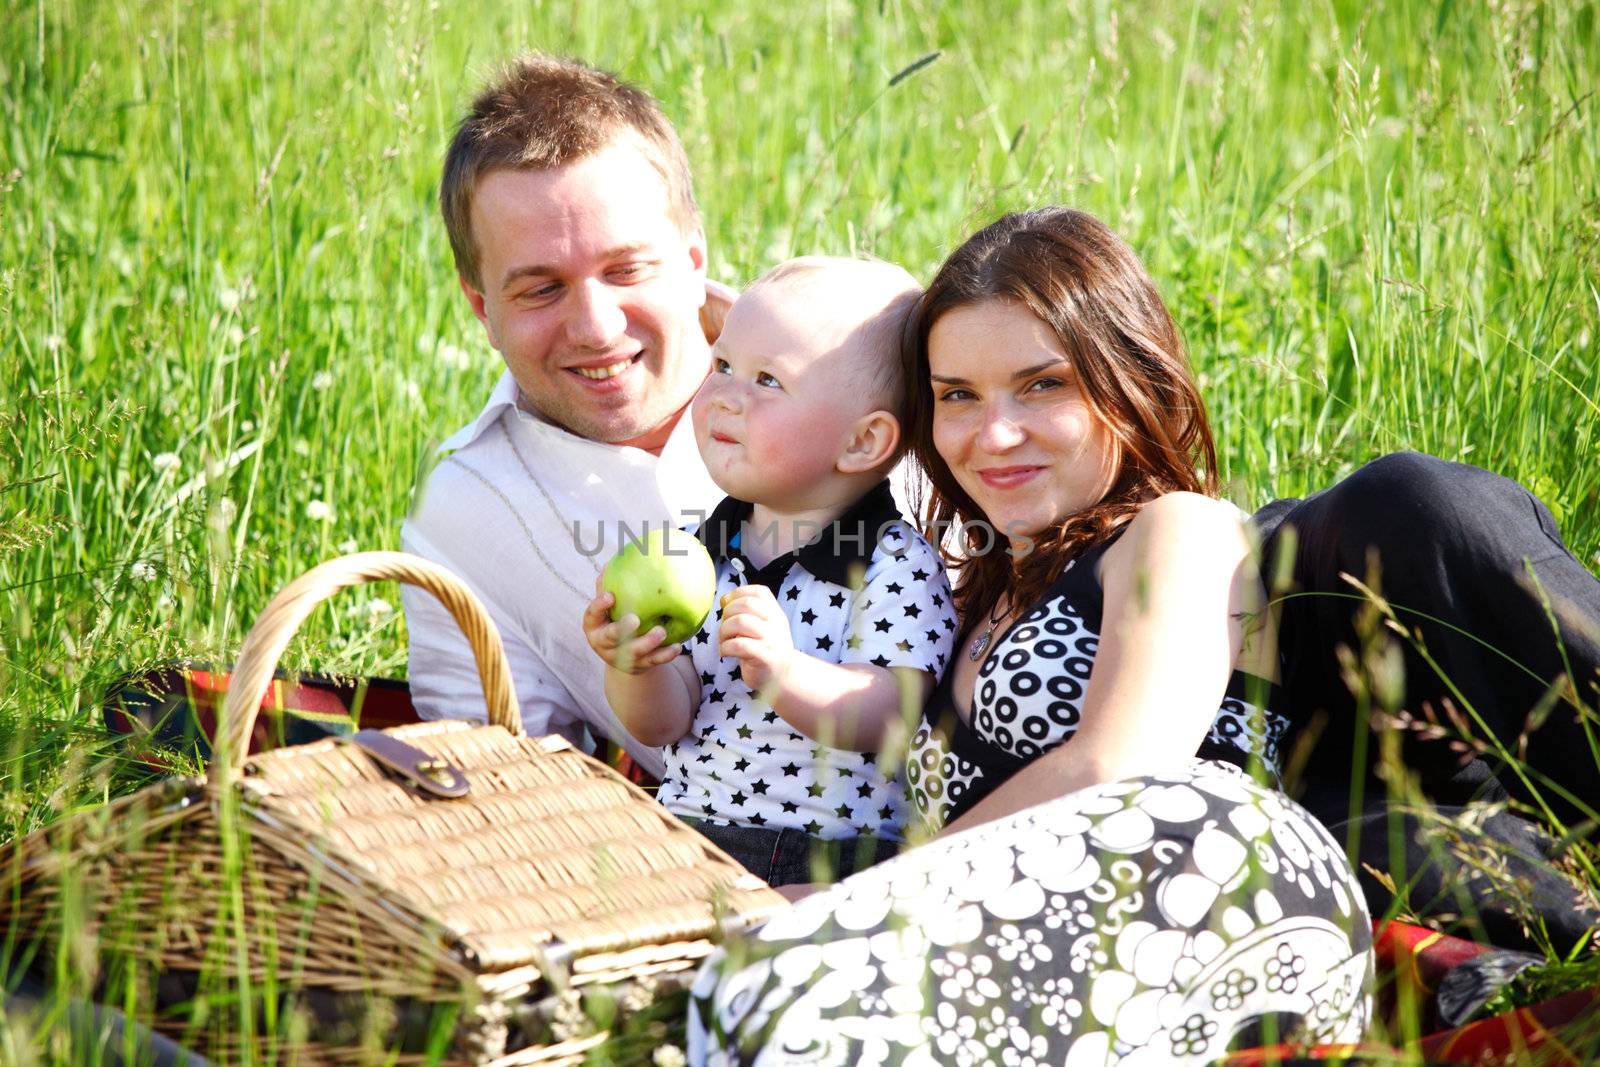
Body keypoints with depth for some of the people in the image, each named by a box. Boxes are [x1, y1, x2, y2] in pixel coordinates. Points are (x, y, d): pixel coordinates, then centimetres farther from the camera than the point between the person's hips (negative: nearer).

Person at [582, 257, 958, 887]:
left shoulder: (898, 565, -4)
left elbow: (883, 719, -14)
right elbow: (663, 723, 6)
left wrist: (785, 674, -32)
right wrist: (633, 669, -17)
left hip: (840, 858, -4)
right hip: (686, 837, 4)